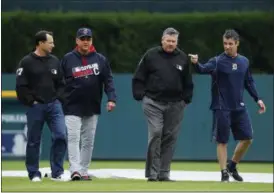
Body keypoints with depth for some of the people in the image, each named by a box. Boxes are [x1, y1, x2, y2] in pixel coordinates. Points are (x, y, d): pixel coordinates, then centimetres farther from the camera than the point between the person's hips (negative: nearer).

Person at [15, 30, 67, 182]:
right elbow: (21, 86, -6)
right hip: (35, 107, -3)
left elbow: (61, 84, 17)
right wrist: (31, 101, -9)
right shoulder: (27, 62, -4)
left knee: (61, 136, -9)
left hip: (54, 105, 3)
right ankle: (34, 174, 14)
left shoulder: (54, 61, 10)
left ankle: (57, 172, -2)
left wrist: (58, 99, 4)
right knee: (33, 141, 3)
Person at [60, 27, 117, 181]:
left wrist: (111, 99, -14)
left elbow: (108, 80, -1)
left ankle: (84, 171, 13)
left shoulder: (100, 59, 4)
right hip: (73, 108, -2)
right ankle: (75, 170, -21)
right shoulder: (68, 59, 1)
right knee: (73, 138, -13)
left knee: (88, 141, 6)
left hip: (93, 108, 3)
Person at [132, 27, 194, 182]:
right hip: (154, 103, -3)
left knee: (170, 137, 3)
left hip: (175, 104, 3)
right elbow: (139, 78, 5)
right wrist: (140, 96, -3)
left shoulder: (183, 58, 9)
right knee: (156, 134, -12)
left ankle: (164, 173, 9)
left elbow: (188, 82, 17)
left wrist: (186, 99, 8)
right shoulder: (151, 55, 2)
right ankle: (152, 173, -8)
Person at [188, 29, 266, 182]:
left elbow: (249, 82, 18)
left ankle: (232, 166, 21)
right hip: (222, 108, -4)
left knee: (247, 138, 3)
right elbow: (204, 69, -27)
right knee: (222, 141, -1)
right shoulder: (218, 61, -8)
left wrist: (258, 99, 13)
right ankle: (224, 172, 9)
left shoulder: (244, 61, 7)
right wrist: (196, 63, -48)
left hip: (239, 108, 5)